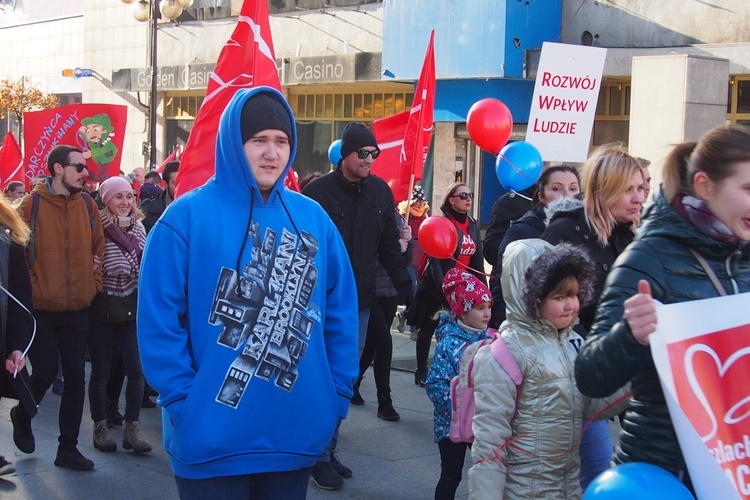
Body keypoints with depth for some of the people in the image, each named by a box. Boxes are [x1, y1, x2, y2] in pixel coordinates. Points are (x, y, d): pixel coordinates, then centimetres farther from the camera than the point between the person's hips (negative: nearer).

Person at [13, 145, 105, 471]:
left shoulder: (87, 205, 4)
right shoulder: (32, 204, -8)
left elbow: (98, 247, 15)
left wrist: (93, 284, 7)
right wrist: (29, 288, -6)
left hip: (77, 308, 4)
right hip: (41, 308, -4)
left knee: (76, 378, 5)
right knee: (45, 374, 1)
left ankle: (68, 448, 16)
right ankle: (22, 416, 34)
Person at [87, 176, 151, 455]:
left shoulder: (137, 227, 6)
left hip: (131, 307, 4)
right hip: (102, 309, -4)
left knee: (136, 369, -1)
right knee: (101, 370, 6)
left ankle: (132, 427, 10)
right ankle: (100, 427, 19)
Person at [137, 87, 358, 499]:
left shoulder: (314, 219, 6)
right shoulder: (187, 216, -7)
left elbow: (340, 315, 8)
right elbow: (158, 321, -10)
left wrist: (338, 394, 3)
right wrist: (182, 402, -14)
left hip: (297, 435, 4)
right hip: (212, 439, -4)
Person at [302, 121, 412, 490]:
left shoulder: (380, 191, 6)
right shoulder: (318, 192, -11)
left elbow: (389, 245, 12)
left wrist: (404, 286, 6)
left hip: (361, 303, 6)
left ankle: (328, 450, 24)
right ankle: (320, 458, 11)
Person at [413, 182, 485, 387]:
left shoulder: (473, 225, 10)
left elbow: (478, 258, 13)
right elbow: (435, 258, -16)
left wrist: (482, 285, 7)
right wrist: (441, 286, -24)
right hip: (438, 285, -5)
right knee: (428, 328, 6)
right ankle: (421, 371, 16)